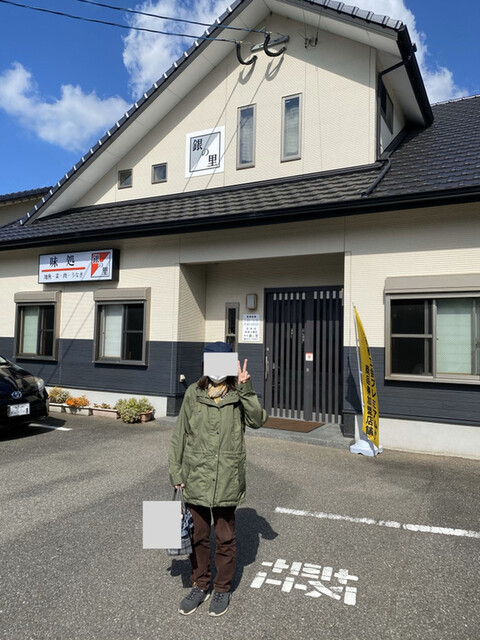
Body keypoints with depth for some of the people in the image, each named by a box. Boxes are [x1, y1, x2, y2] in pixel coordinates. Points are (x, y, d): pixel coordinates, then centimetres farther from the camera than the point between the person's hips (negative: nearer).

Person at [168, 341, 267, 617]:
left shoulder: (239, 394, -4)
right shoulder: (194, 393, -1)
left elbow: (257, 420, -20)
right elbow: (180, 435, 4)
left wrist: (245, 389, -28)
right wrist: (176, 471, 3)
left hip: (227, 480, -1)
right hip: (196, 478, 2)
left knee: (226, 538, 15)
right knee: (198, 536, 17)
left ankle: (223, 589, 36)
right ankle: (201, 586, 39)